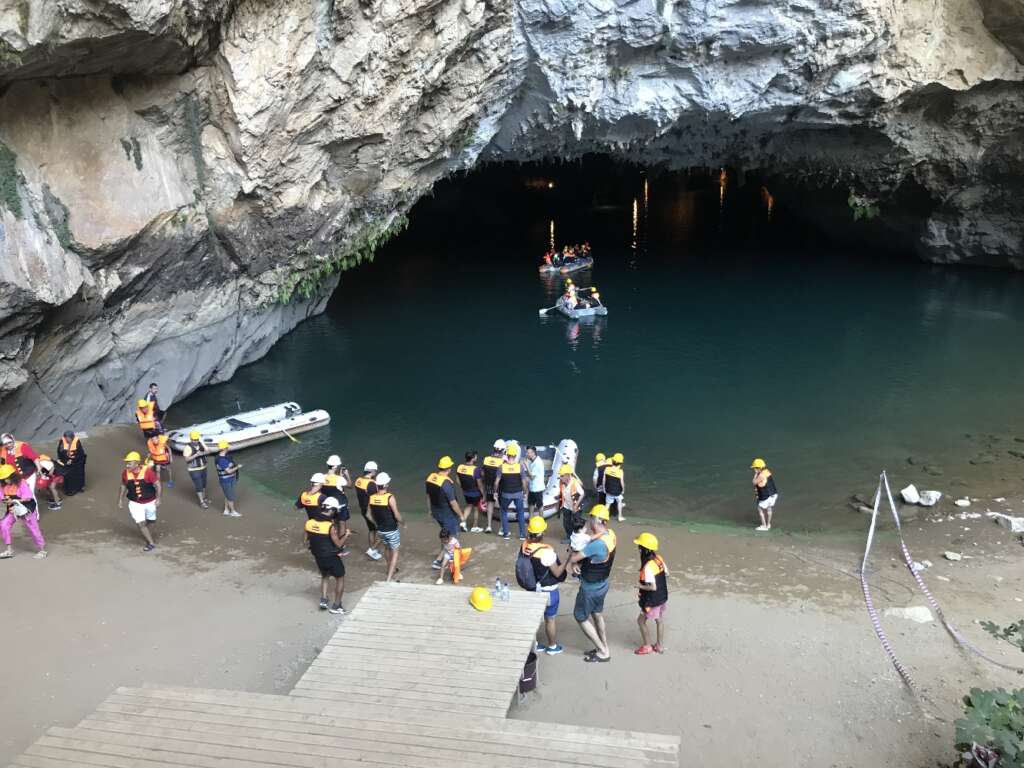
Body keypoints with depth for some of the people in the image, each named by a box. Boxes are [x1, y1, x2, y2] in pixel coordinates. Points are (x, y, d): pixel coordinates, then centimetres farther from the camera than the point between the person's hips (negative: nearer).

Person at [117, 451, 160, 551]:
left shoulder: (147, 472, -23)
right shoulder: (126, 473, -12)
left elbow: (157, 484, -14)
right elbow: (123, 486, 5)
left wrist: (158, 499, -14)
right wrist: (120, 500, 9)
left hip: (150, 502, -1)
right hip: (135, 503, 1)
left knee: (151, 520, 20)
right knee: (141, 524, -6)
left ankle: (144, 530, 53)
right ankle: (151, 543, 8)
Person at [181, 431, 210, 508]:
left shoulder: (201, 444, -2)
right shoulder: (188, 447, -18)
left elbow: (208, 451, -9)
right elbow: (187, 459, -25)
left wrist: (203, 453, -30)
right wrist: (196, 455, -37)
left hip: (203, 468, 6)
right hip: (194, 470, -6)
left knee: (203, 484, 19)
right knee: (198, 485, -1)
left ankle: (204, 498, 37)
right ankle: (202, 502, 8)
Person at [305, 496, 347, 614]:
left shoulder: (309, 522, -9)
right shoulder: (331, 526, -25)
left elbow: (307, 539, 6)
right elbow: (338, 544, -19)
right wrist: (346, 535, -3)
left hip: (318, 557, 5)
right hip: (331, 557, -5)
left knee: (325, 576, 30)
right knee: (340, 578, 15)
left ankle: (323, 599, 19)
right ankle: (336, 606, 19)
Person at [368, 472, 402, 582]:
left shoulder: (372, 498, -8)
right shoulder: (390, 497, -24)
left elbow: (370, 515, 3)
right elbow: (397, 515, -21)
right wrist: (401, 522, -1)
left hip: (380, 530, 5)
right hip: (392, 530, -5)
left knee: (388, 549, 28)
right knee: (395, 552, 10)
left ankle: (391, 570, 46)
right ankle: (389, 578, 2)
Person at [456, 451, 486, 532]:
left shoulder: (460, 467, -9)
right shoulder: (476, 469, -26)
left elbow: (458, 480, 4)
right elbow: (480, 484, -20)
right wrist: (483, 495, -8)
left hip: (465, 492, 5)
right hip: (475, 493, -5)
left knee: (469, 505, 27)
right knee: (477, 509, 15)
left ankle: (463, 522, 14)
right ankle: (475, 527, 26)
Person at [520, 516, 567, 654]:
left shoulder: (525, 546, -15)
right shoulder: (546, 551, -32)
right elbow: (557, 573, -22)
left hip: (532, 588, 6)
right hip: (548, 590, -6)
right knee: (550, 619, 14)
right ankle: (552, 647, 32)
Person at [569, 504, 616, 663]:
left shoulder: (597, 543, -36)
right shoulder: (610, 534, -10)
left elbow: (573, 559, -30)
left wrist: (574, 552, -8)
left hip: (590, 588, -8)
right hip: (602, 584, 8)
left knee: (580, 618, 12)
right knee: (597, 615, 25)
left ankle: (603, 652, 18)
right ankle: (604, 648, 38)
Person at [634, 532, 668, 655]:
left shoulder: (647, 567, -30)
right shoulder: (659, 558, -7)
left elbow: (653, 587, -30)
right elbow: (666, 574, 5)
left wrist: (640, 587, -16)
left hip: (653, 601, -8)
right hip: (663, 597, 8)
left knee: (641, 621, 13)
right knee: (659, 620, 22)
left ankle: (647, 646, 25)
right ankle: (660, 646, 35)